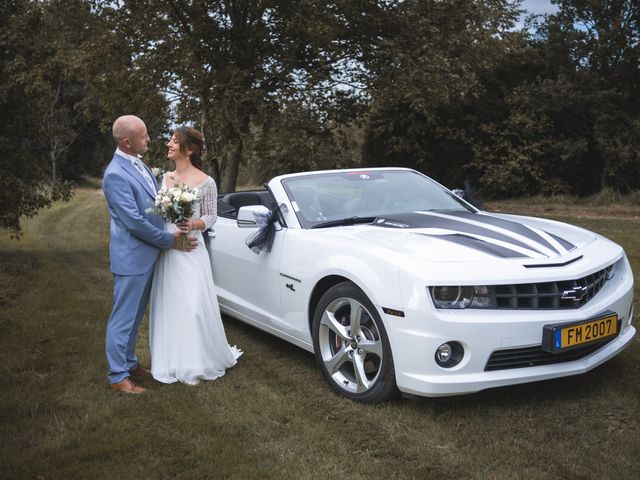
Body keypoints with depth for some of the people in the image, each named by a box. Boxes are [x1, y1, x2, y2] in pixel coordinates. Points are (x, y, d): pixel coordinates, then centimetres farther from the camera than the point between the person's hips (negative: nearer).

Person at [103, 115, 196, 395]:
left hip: (147, 255, 9)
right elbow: (134, 222, -22)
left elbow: (153, 203, 20)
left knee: (135, 316, 19)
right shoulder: (116, 175, -20)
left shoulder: (139, 165, 9)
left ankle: (129, 362, 33)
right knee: (123, 318, 2)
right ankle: (118, 376, 13)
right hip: (131, 258, -9)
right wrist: (170, 241, -12)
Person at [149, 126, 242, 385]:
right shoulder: (165, 177, 8)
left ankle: (195, 363, 11)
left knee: (192, 306, -6)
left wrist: (194, 224, -20)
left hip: (190, 251, -5)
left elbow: (211, 216, -1)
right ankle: (172, 361, 22)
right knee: (168, 306, 8)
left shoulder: (205, 182, -7)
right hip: (165, 250, 5)